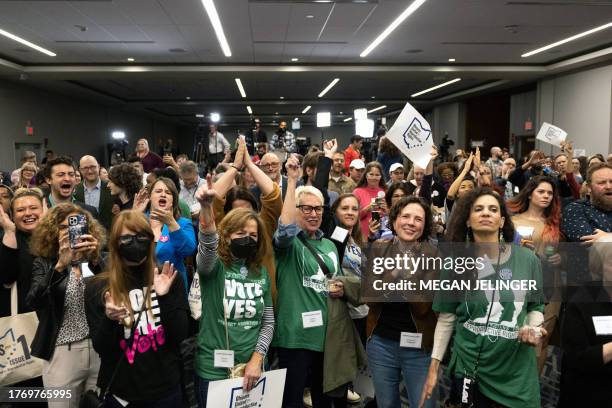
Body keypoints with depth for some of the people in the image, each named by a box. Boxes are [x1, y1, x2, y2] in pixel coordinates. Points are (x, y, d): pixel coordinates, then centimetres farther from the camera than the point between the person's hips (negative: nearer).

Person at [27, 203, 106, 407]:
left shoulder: (100, 261, 4)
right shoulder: (44, 263, 2)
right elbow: (33, 302, -15)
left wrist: (94, 261, -28)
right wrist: (61, 264, -29)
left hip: (101, 348, 1)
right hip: (63, 353, -1)